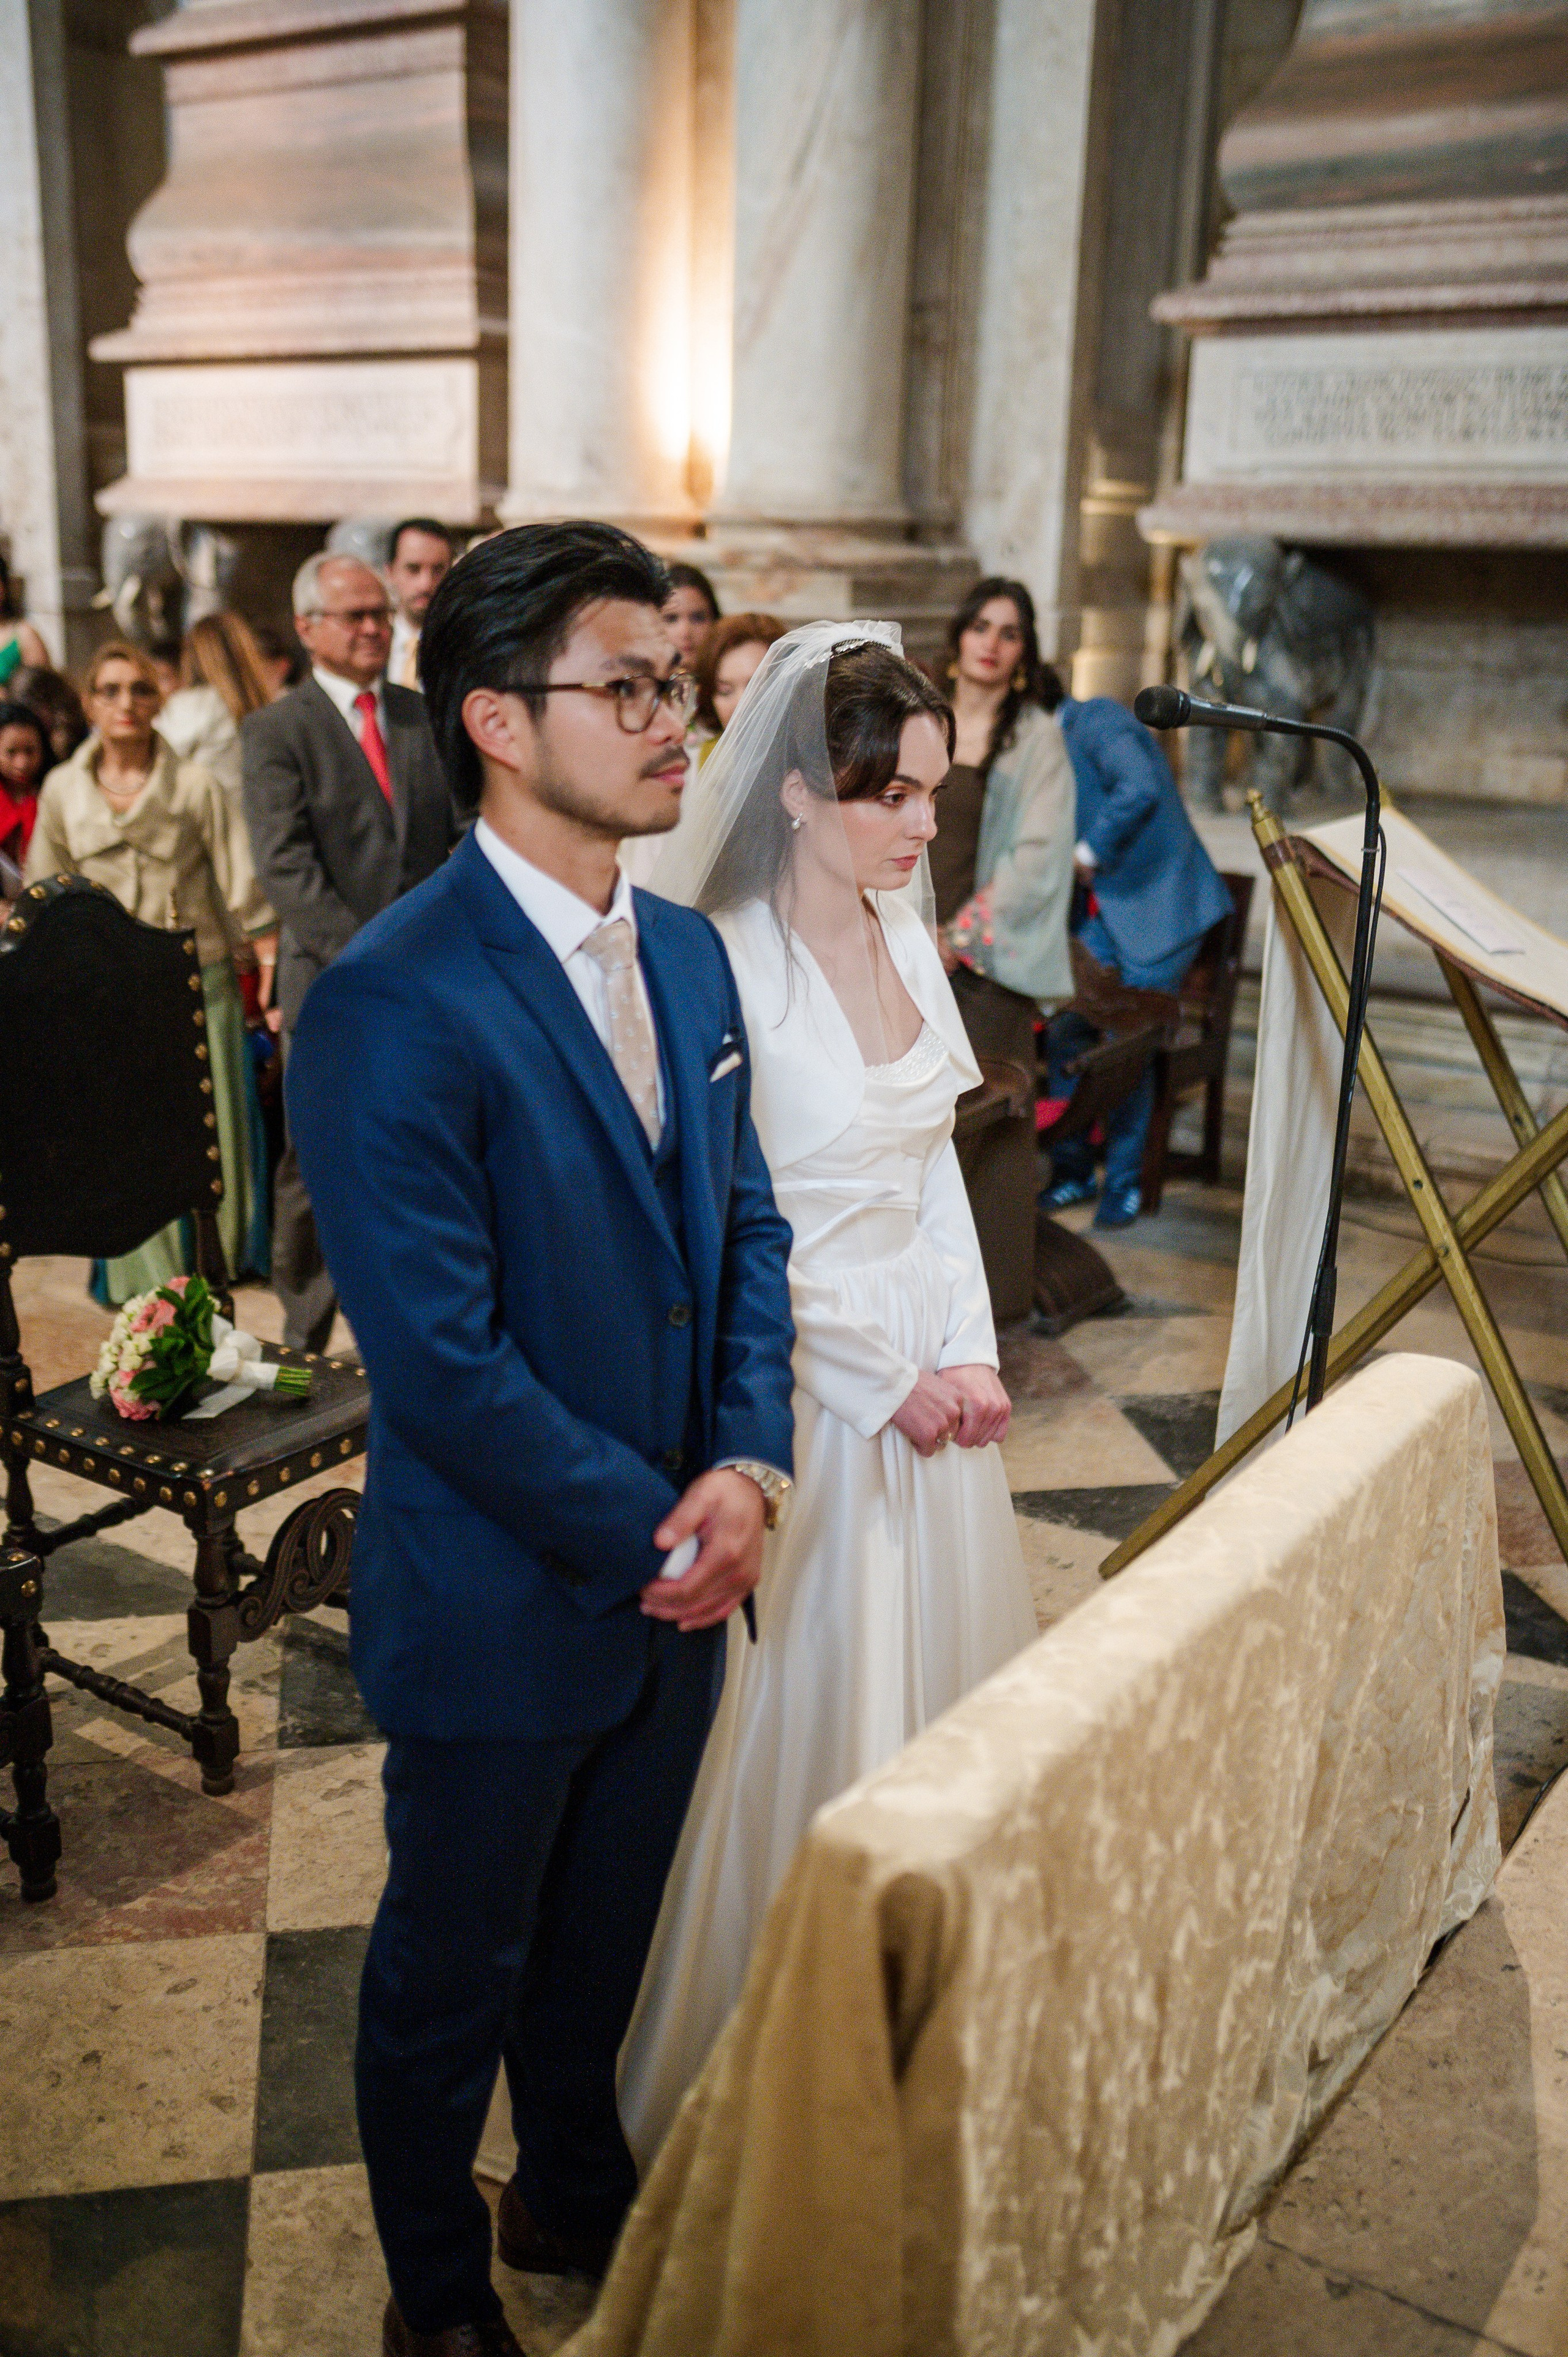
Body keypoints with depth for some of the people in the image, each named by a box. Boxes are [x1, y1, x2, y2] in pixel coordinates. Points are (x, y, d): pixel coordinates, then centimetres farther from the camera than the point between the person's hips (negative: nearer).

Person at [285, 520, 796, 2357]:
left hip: (674, 1583, 7)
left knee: (606, 1928, 27)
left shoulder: (688, 954, 1)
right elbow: (440, 1362, -25)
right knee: (455, 1968, 18)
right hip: (499, 1610, -6)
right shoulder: (391, 1005, -24)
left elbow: (746, 1225, 6)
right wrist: (654, 1534, -16)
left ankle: (573, 2191, 54)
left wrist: (747, 1464, -9)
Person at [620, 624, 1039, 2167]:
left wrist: (972, 1349, -1)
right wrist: (889, 1381, -13)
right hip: (798, 1376, -7)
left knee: (930, 1671, 19)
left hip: (931, 1363, 7)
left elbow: (936, 1164, 9)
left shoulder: (904, 936, 4)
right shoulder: (720, 965, -19)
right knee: (799, 1708, 7)